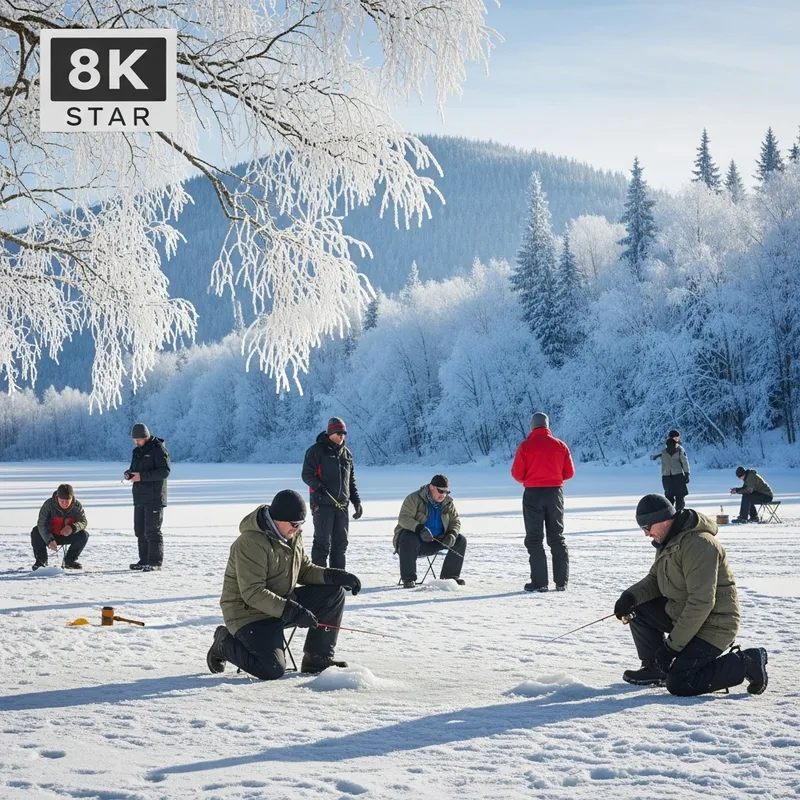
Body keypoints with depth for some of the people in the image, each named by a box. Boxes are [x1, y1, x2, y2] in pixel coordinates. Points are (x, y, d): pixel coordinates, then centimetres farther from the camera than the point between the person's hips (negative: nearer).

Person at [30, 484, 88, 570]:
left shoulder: (77, 506, -16)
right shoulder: (49, 504, -24)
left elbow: (83, 522, -17)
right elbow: (41, 524, -29)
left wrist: (72, 528, -42)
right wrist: (49, 540, -44)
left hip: (68, 536, 2)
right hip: (50, 536, -2)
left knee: (84, 535, -23)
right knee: (35, 533, -30)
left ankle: (70, 560, -2)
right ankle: (41, 560, -8)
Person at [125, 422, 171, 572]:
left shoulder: (158, 449, -11)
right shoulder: (137, 451, 15)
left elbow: (165, 471, -18)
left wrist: (142, 476, -23)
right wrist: (129, 473, 1)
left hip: (154, 498, -8)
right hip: (140, 497, 8)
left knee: (152, 530, -8)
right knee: (140, 530, 10)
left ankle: (155, 562, -4)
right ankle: (144, 560, 18)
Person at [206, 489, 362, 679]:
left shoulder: (292, 535, 4)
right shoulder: (251, 543, -25)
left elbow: (304, 569, 11)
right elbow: (253, 594, -28)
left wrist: (335, 576, -8)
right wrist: (292, 612, -34)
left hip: (284, 603, 9)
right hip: (249, 612, -9)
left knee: (333, 594, -5)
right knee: (272, 669, -25)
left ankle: (317, 658, 4)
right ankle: (225, 643, 3)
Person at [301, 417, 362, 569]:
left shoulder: (346, 453, 16)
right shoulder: (317, 450, -3)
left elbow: (351, 480, 21)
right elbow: (307, 474, -6)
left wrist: (356, 502, 15)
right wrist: (317, 486, -25)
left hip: (342, 505, 6)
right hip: (322, 503, -6)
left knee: (340, 543, 8)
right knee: (322, 541, -7)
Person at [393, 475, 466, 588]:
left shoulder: (448, 502, 2)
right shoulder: (414, 498, -15)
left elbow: (455, 521, 7)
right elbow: (404, 518, -23)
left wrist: (452, 534, -17)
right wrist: (420, 528, -40)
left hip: (438, 539, 5)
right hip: (415, 537, -5)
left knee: (460, 540, -10)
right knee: (409, 540, -39)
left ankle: (450, 575, 0)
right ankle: (408, 579, -32)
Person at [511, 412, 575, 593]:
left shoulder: (525, 446, -8)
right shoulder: (560, 445, 0)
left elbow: (517, 474, -8)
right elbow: (569, 472, 3)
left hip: (533, 494, -3)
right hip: (555, 493, 3)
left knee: (534, 539, 3)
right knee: (557, 538, 12)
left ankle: (540, 582, -2)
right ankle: (561, 582, 9)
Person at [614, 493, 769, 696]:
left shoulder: (698, 543, -27)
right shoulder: (668, 540, 6)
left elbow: (701, 603, -30)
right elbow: (655, 579, 13)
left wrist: (673, 645, -26)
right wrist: (631, 596, -10)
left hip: (712, 625, -10)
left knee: (678, 684, -17)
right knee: (639, 610, 4)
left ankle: (747, 663, -5)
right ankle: (654, 669, 15)